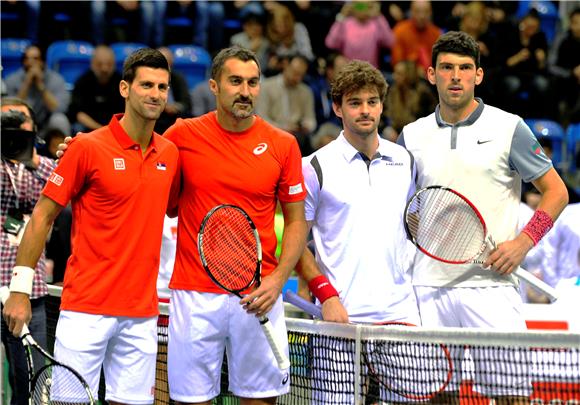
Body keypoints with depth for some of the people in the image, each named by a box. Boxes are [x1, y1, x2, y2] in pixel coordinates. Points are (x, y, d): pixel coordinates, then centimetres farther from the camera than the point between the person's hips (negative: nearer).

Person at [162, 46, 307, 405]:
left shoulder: (283, 145, 2)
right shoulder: (183, 136, 1)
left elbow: (297, 220, 7)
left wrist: (278, 278, -6)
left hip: (258, 296, 1)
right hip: (195, 295, 0)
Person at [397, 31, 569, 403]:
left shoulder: (508, 128, 1)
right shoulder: (413, 135, 11)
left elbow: (556, 192, 5)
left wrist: (523, 242, -9)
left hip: (490, 285, -3)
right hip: (429, 287, 3)